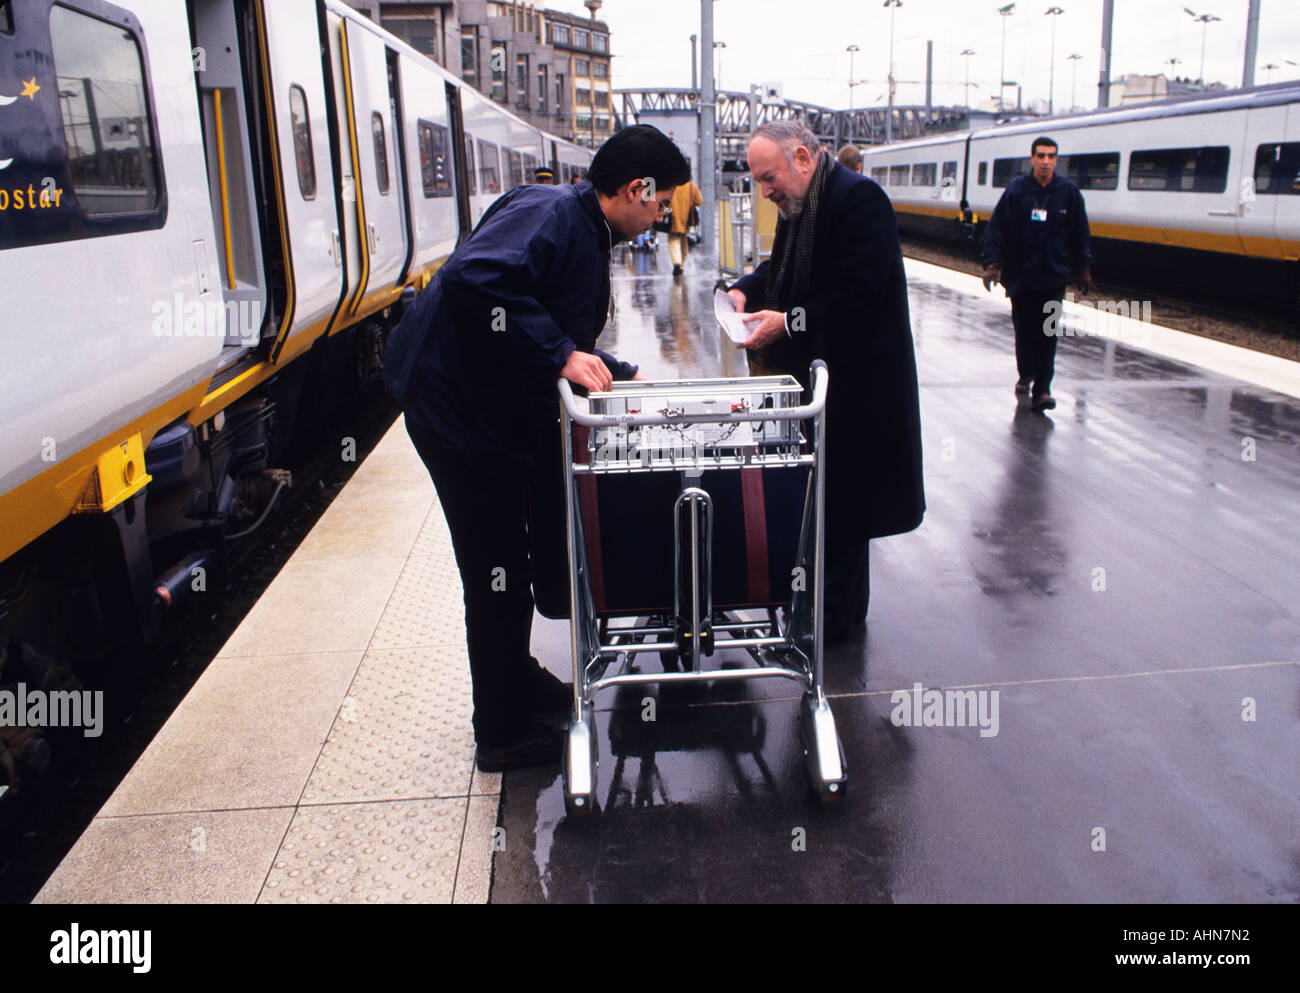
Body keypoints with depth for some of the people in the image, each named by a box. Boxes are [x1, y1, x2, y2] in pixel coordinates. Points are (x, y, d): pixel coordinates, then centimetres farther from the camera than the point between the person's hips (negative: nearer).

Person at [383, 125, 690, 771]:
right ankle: (505, 734, 16)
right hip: (456, 401, -10)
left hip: (502, 407, 10)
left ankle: (517, 680, 43)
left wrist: (619, 376, 9)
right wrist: (560, 354, -32)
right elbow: (472, 279, -36)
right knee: (496, 571, 0)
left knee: (509, 558, 22)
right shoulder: (549, 213, -19)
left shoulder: (588, 237, 13)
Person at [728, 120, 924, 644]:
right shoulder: (800, 206, 12)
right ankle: (841, 604, 29)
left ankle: (836, 617, 13)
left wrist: (788, 322, -24)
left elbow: (859, 295, -25)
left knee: (840, 497, 0)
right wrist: (746, 290, 3)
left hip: (853, 380, -10)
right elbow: (784, 268, 23)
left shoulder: (858, 198, -17)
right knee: (819, 489, 15)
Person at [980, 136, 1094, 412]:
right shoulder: (1016, 189, -2)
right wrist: (992, 263, -12)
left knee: (1048, 334, -5)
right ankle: (1025, 375, 31)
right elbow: (995, 229, -3)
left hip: (1054, 276, 0)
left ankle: (1042, 389, -3)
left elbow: (1080, 234, 9)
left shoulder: (1068, 191, 2)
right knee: (1023, 330, 8)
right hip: (1020, 275, 0)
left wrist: (1084, 268, 12)